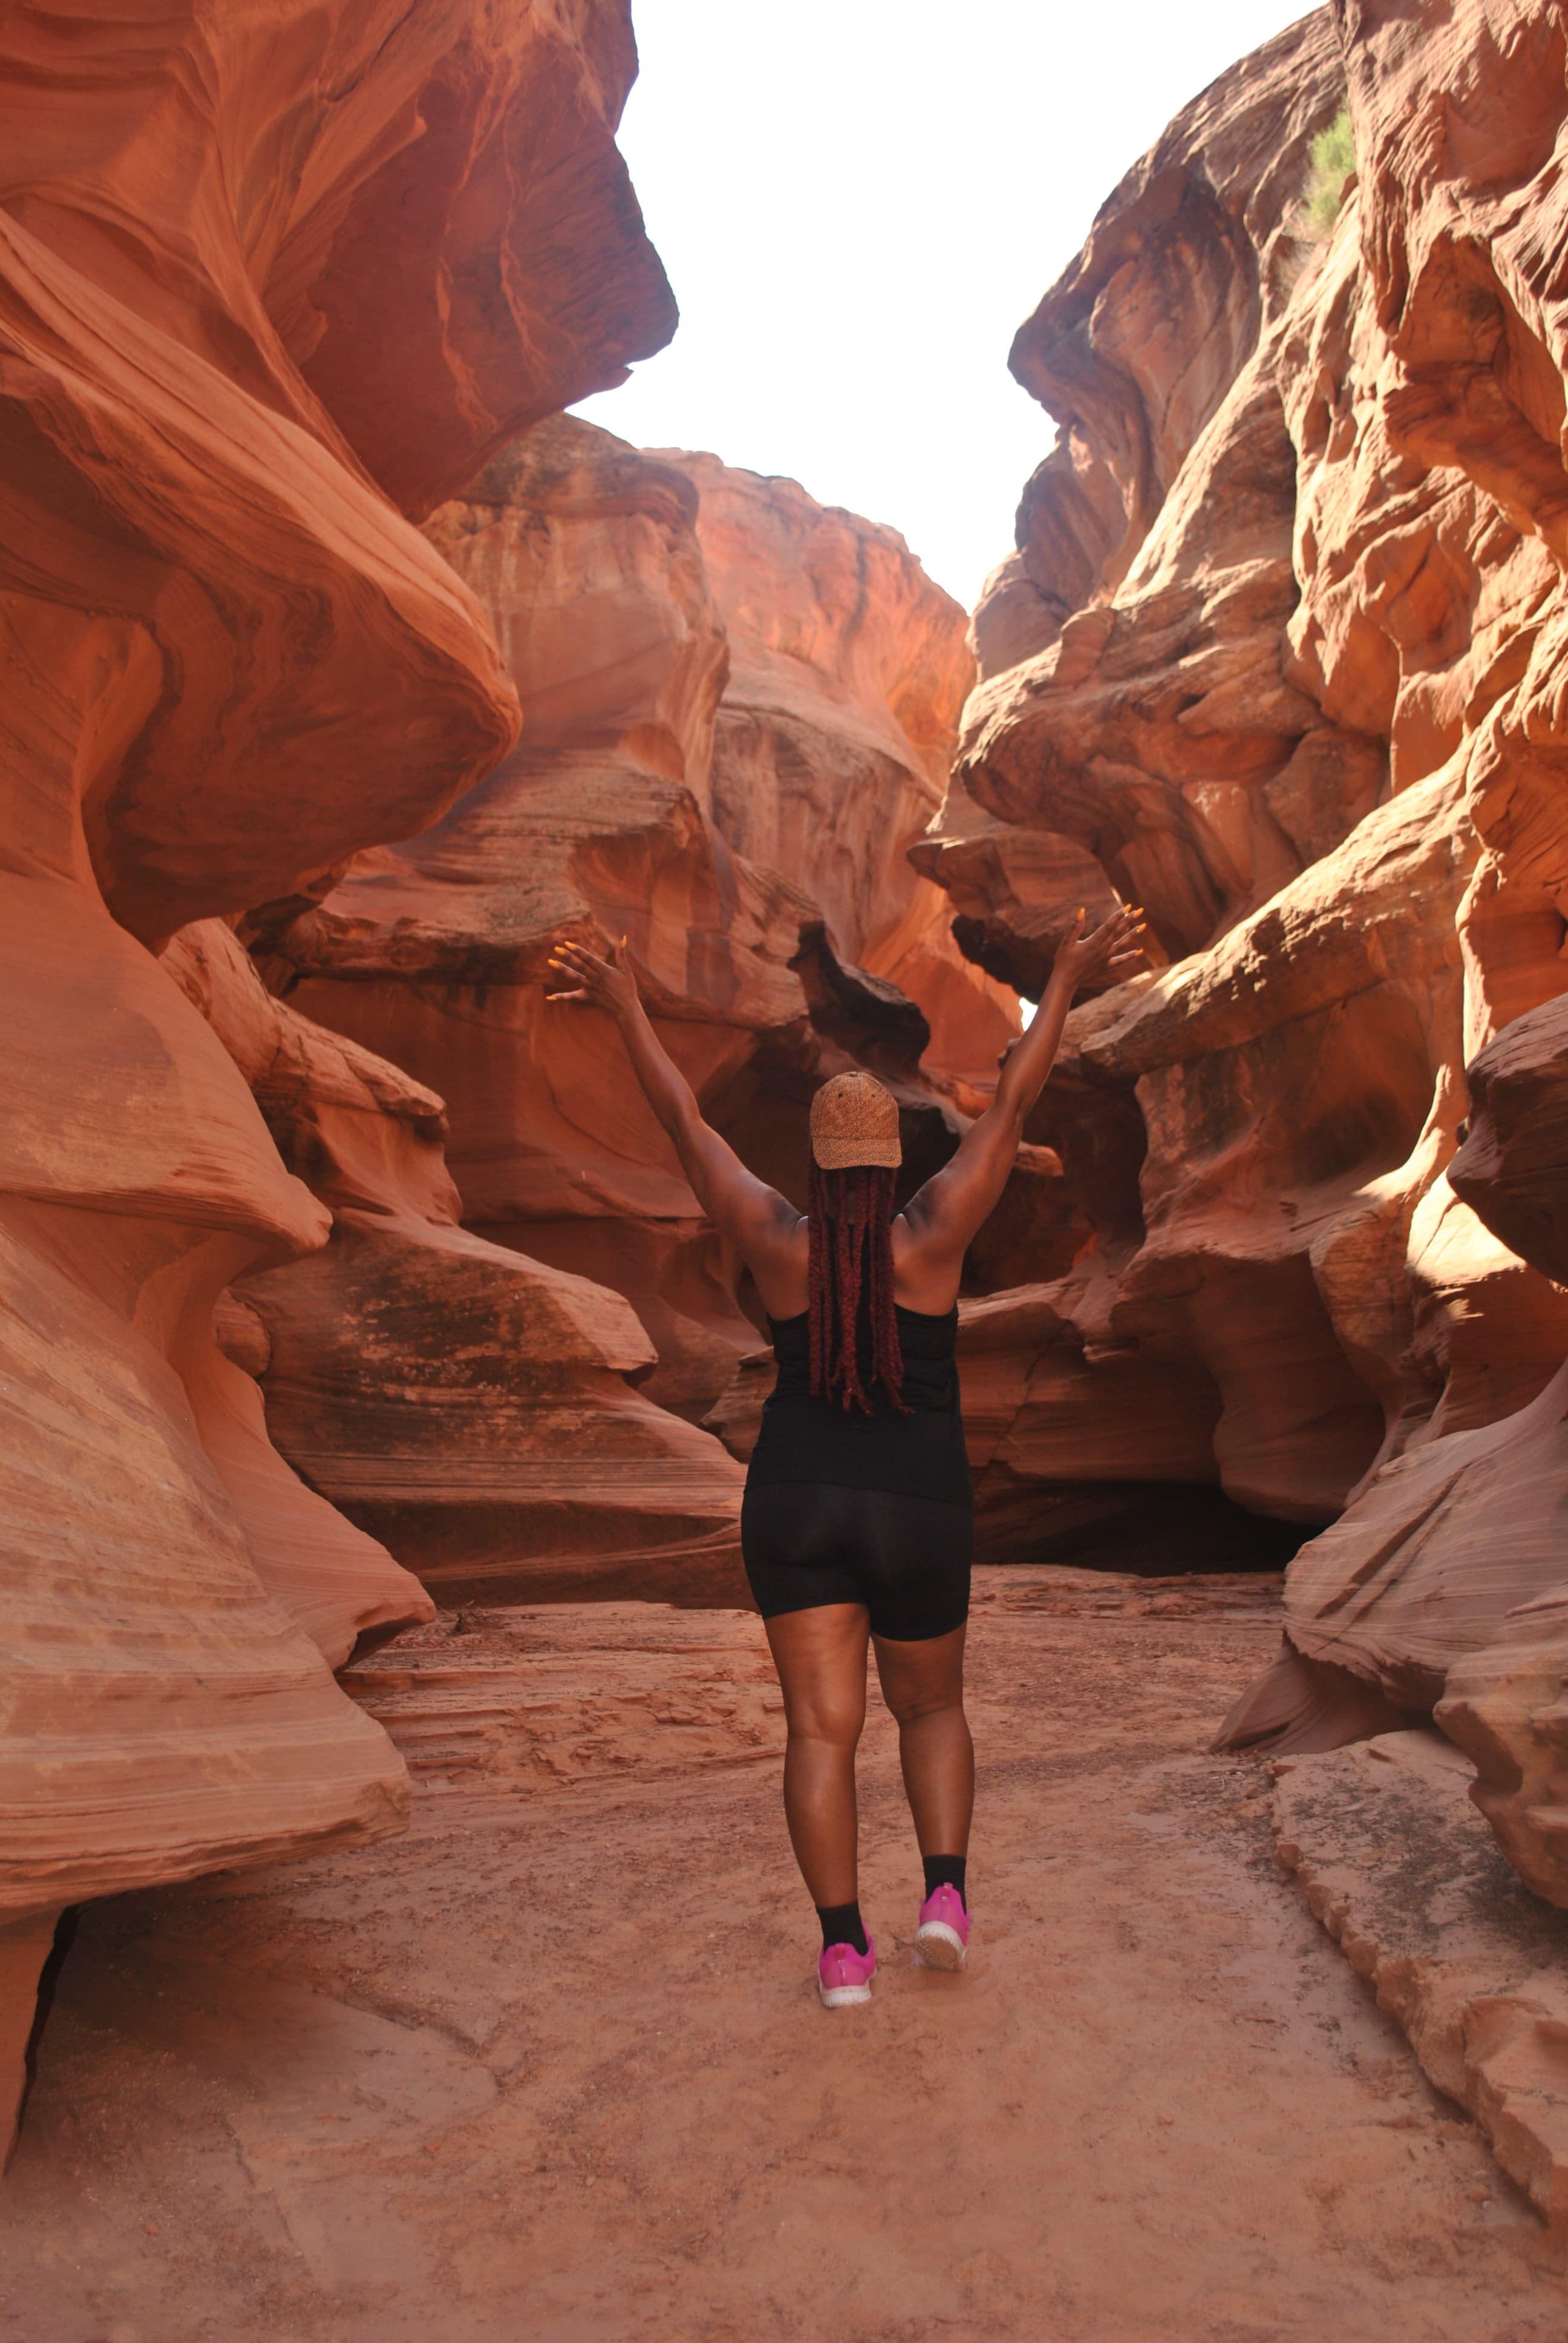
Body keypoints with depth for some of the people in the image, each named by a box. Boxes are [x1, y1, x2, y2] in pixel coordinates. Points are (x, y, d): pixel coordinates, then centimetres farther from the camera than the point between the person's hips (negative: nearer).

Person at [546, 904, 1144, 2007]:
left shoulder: (777, 1238, -6)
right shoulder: (933, 1234, -9)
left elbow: (686, 1122, 1)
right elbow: (1012, 1104, -4)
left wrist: (625, 1006, 11)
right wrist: (1066, 983, 5)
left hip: (796, 1507, 1)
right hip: (920, 1512, 0)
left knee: (823, 1726, 3)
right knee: (933, 1707, 20)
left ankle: (844, 1946, -3)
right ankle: (946, 1894, 6)